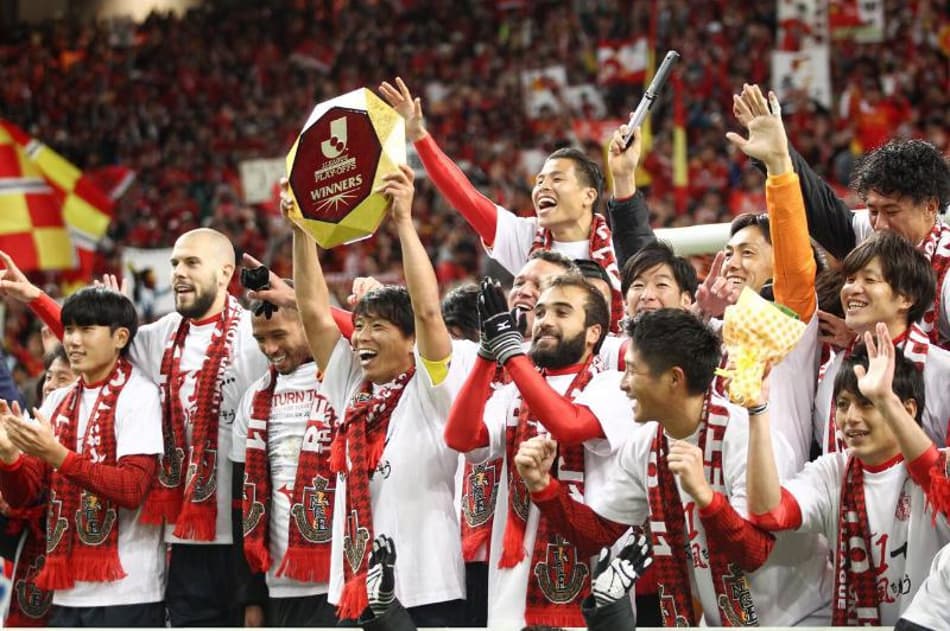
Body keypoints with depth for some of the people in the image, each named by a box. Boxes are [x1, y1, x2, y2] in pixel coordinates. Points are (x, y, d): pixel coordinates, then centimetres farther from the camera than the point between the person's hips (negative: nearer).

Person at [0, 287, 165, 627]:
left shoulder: (138, 395, -6)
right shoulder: (57, 402, 13)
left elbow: (132, 489, -16)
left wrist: (56, 454, -23)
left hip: (125, 592, -6)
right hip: (68, 592, 7)